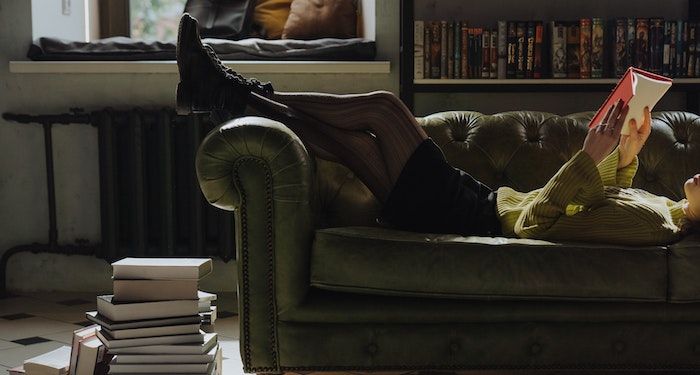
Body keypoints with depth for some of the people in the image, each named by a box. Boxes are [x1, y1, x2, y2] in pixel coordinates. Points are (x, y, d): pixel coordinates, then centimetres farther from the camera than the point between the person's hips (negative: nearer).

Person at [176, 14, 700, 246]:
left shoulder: (650, 224, -22)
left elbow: (534, 223, -26)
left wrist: (589, 154, -26)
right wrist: (626, 155, 9)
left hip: (463, 212, -8)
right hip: (482, 201, 8)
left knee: (384, 106, -8)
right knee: (351, 139, 7)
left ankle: (229, 93, 3)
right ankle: (227, 92, 16)